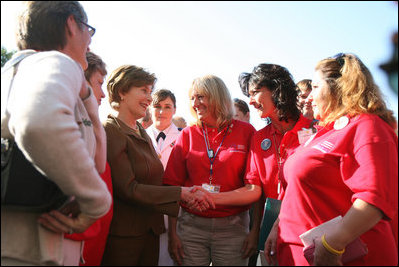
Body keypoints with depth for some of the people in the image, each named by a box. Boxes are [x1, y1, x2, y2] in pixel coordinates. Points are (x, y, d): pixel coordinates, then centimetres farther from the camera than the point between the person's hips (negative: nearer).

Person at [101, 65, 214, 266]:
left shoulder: (142, 133, 13)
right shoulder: (109, 132, -15)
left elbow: (155, 180, 10)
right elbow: (128, 188, -20)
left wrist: (187, 195, -8)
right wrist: (181, 193, -21)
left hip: (150, 232, 8)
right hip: (122, 235, -8)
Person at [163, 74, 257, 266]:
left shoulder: (245, 132, -1)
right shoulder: (188, 134, 4)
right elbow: (173, 184, 3)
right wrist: (172, 232, -1)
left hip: (232, 228, -1)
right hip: (191, 226, 1)